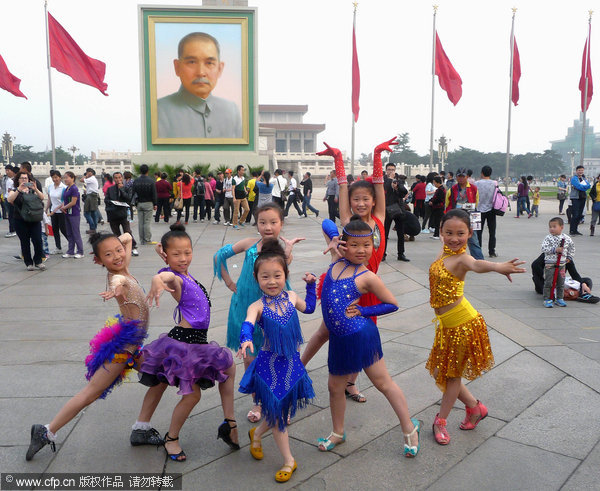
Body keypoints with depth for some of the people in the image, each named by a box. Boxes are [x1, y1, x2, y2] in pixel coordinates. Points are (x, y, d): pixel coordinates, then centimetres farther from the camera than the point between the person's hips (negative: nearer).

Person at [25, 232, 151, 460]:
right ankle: (47, 432, 13)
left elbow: (127, 236, 20)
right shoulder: (116, 277, -21)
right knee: (91, 393, -1)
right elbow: (118, 281, -52)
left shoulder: (123, 269, 2)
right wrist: (118, 288, -70)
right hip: (123, 343, -9)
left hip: (133, 343, 9)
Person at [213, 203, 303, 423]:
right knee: (249, 359, 11)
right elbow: (220, 255, 7)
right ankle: (258, 402, 32)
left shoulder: (283, 252, -9)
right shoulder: (249, 244, -3)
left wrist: (287, 251, -35)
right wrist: (229, 282, 5)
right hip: (245, 308, 2)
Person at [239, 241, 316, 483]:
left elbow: (309, 308, 19)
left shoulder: (291, 298, -2)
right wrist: (246, 340, -56)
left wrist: (311, 285, 10)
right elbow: (248, 324, -36)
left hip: (292, 362, 4)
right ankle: (288, 461, 27)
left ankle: (256, 434, 46)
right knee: (276, 411, 7)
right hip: (269, 364, -4)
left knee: (284, 409, 16)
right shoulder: (257, 306, -16)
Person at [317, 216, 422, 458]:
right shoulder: (337, 260, 2)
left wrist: (362, 311, -9)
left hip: (360, 335, -6)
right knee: (335, 387, 17)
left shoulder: (367, 277, -11)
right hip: (338, 339, 6)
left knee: (383, 382, 8)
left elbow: (392, 304, -3)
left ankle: (410, 428, 25)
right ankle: (338, 433, 37)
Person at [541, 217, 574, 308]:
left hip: (561, 264, 4)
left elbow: (572, 247, 18)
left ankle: (559, 299, 25)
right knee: (548, 282, -3)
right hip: (550, 265, -4)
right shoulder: (548, 238, -9)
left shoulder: (567, 238, 2)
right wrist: (555, 249, -23)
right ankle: (547, 299, 6)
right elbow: (544, 248, -18)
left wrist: (570, 257, 11)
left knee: (561, 283, 12)